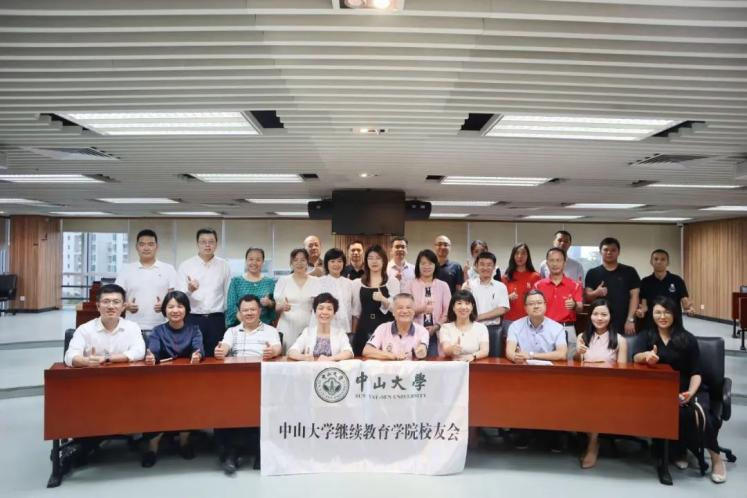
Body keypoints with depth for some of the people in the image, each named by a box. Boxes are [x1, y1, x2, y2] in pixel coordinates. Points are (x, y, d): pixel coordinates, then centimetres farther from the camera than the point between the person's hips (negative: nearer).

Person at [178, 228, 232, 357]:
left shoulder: (224, 266, 5)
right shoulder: (186, 265, 1)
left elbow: (229, 293, 7)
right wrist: (190, 290, -25)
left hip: (216, 320, 1)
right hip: (192, 319, -1)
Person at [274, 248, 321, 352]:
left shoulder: (315, 281, 7)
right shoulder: (283, 280, 5)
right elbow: (275, 306, 5)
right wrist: (282, 306, -16)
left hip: (308, 328, 1)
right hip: (288, 329, 0)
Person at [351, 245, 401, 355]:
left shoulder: (393, 282, 2)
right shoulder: (357, 283, 8)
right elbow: (356, 311, 12)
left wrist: (383, 299, -27)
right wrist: (354, 333, 9)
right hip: (364, 330, 2)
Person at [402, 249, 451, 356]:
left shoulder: (443, 285, 11)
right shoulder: (409, 284, 6)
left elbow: (448, 311, 4)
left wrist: (436, 326, -10)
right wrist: (421, 309, -18)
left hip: (436, 334, 1)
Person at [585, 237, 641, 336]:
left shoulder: (629, 272, 5)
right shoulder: (593, 273, 7)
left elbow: (634, 296, 1)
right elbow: (587, 297, 2)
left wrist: (630, 320, -8)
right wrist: (596, 293, -20)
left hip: (623, 324, 0)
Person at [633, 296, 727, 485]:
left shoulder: (688, 339, 3)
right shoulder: (648, 335, 10)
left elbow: (696, 372, -1)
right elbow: (636, 358, -6)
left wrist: (691, 393, -20)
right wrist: (647, 355, -30)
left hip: (688, 390, 0)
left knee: (698, 411, -32)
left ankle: (716, 458, -7)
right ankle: (679, 451, -8)